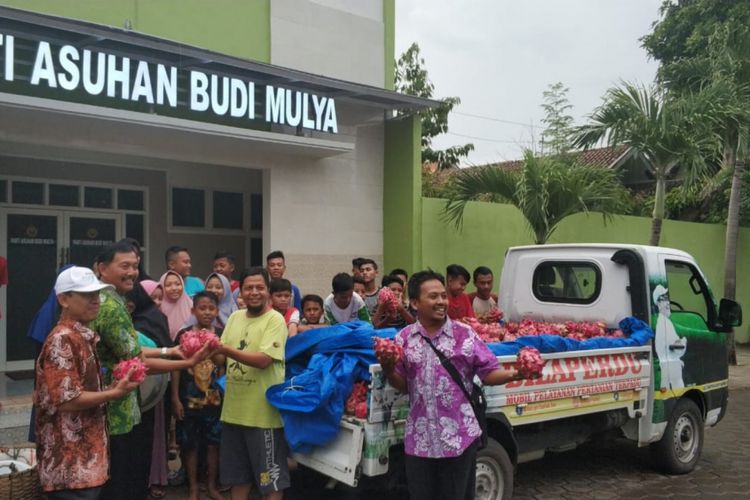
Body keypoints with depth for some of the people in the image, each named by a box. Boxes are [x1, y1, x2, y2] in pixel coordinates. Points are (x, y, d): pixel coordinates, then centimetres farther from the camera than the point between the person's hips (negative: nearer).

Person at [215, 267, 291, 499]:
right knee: (238, 471, 20)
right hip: (234, 409, 6)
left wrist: (228, 350, -29)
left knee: (270, 474, 6)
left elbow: (264, 359, -22)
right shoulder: (234, 317, 9)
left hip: (263, 412, -6)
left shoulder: (275, 319, -11)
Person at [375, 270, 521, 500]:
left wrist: (513, 374, -22)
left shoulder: (465, 334, -4)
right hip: (419, 438, 2)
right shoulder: (404, 338, 2)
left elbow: (489, 373, -4)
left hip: (459, 436, -2)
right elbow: (402, 385, 7)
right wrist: (388, 370, -13)